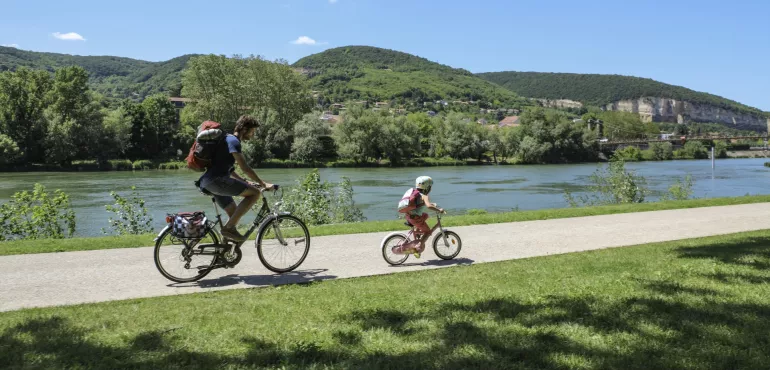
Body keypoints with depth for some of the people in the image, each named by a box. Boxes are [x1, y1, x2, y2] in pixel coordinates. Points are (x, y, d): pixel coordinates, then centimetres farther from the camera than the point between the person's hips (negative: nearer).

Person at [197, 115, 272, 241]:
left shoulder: (229, 140, 24)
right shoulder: (233, 141, -8)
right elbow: (245, 168, -16)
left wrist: (245, 182, 26)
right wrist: (263, 184, -12)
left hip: (207, 183, 11)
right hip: (216, 180, -11)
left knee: (234, 213, 15)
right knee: (255, 193, -14)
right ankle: (229, 227, -14)